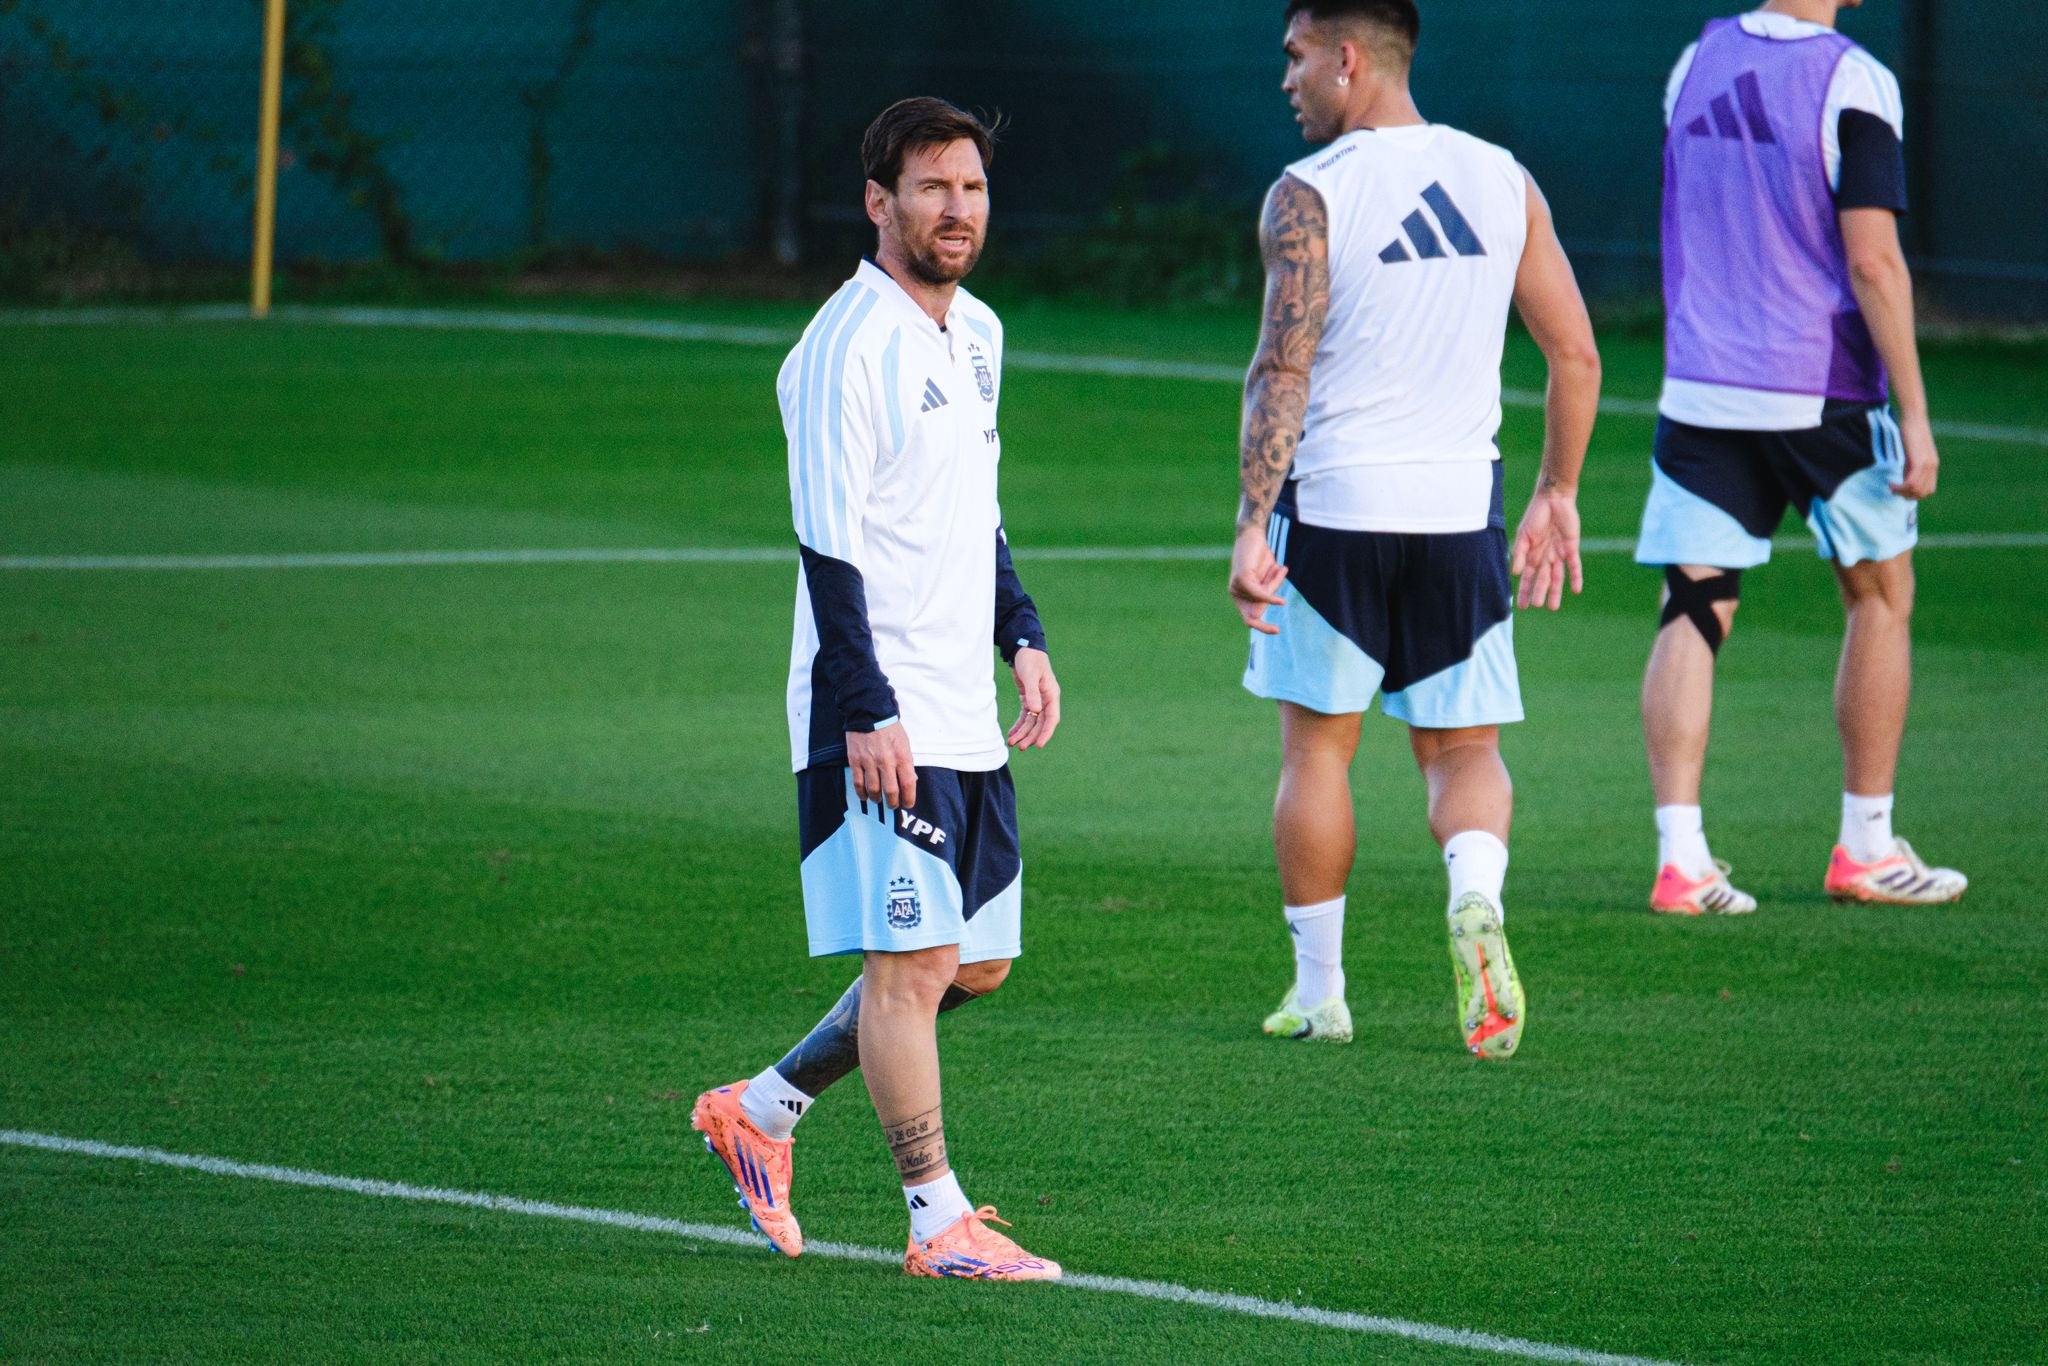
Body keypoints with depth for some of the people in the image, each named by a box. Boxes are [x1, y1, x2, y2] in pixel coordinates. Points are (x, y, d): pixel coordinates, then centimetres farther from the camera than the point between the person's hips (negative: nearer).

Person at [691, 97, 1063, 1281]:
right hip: (878, 721, -9)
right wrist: (867, 712, -20)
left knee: (976, 963, 11)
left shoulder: (977, 334, 14)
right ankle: (941, 1224, -1)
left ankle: (763, 1111, 24)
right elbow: (830, 543, -16)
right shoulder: (850, 347, -13)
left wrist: (1022, 636, 15)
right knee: (913, 961, -7)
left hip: (966, 718, 9)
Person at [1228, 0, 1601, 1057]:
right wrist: (1558, 494, 18)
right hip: (1460, 507, 3)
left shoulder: (1309, 195, -8)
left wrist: (1254, 525, -16)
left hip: (1332, 504, -3)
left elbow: (1282, 369, -15)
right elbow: (1576, 354, 8)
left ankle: (1318, 993, 17)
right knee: (1463, 750, 10)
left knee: (1317, 745, 11)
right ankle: (1475, 899, -21)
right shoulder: (1502, 181, 6)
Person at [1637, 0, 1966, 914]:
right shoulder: (1852, 81, -12)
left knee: (1693, 611, 3)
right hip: (1823, 394, -4)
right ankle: (1866, 847, 18)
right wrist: (1914, 413, -11)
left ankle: (1681, 857, -6)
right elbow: (1872, 260, -15)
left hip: (1699, 392, 4)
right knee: (1881, 596, 14)